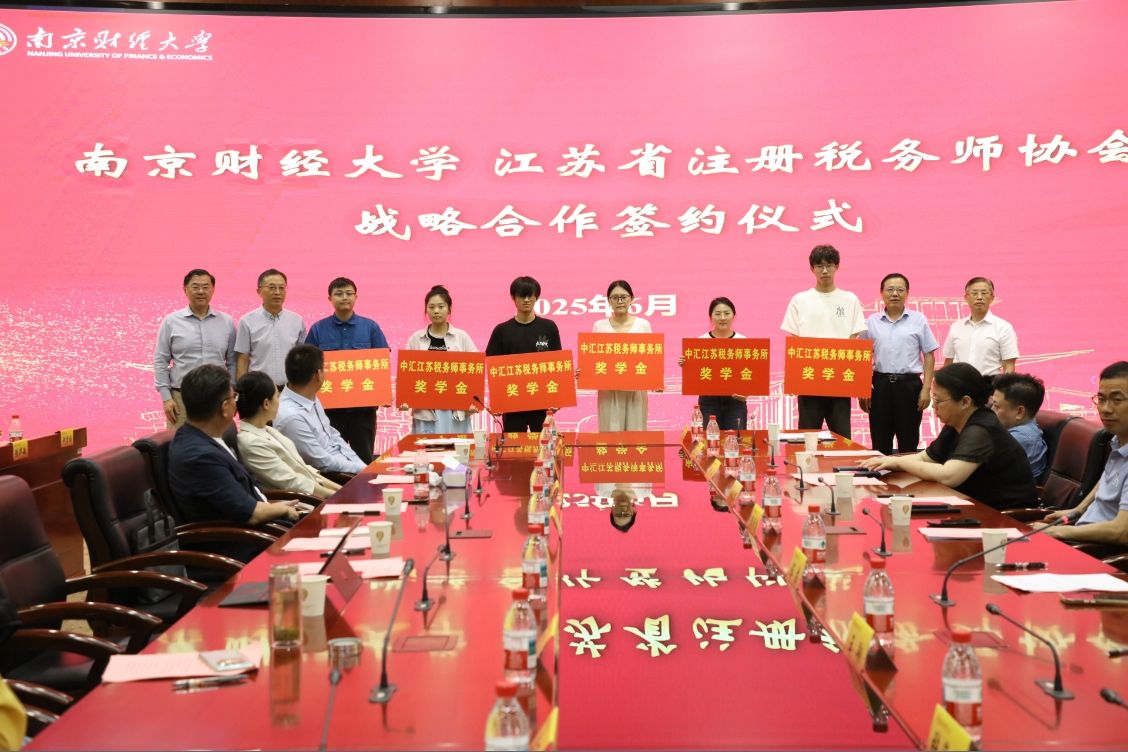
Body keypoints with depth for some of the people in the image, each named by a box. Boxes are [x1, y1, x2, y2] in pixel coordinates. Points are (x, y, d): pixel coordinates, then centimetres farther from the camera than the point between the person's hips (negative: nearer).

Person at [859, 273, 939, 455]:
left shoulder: (918, 320, 4)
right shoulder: (871, 322, 7)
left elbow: (929, 356, 4)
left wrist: (926, 388, -4)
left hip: (909, 384, -1)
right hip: (880, 385, 1)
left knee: (908, 443, 4)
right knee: (880, 444, 5)